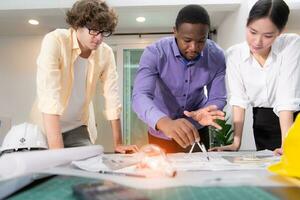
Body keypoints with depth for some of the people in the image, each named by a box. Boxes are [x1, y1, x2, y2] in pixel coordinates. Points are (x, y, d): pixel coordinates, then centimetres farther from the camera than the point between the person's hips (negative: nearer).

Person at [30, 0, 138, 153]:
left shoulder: (106, 53, -10)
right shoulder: (54, 41, -22)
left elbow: (112, 97, -7)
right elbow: (49, 95, -31)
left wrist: (118, 144, -7)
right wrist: (57, 151, -38)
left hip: (79, 127, 3)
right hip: (47, 126, -2)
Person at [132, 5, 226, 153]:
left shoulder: (216, 56, -17)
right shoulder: (154, 53, -25)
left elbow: (218, 98, -12)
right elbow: (140, 97, -37)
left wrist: (204, 113, -36)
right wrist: (165, 123, -57)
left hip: (197, 131, 2)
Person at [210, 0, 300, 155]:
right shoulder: (234, 54, -11)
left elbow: (287, 98, -24)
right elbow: (238, 98, -14)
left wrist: (286, 145, -30)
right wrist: (236, 142, -21)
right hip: (262, 120, 2)